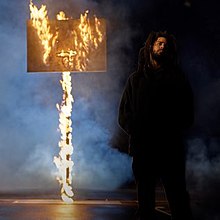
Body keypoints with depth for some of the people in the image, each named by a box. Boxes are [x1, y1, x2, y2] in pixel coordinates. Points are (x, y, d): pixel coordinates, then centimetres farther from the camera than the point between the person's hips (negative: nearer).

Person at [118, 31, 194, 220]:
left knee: (179, 201, -2)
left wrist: (173, 134, -10)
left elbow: (187, 115, 5)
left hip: (171, 149, -1)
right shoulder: (136, 79, 14)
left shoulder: (178, 79, 9)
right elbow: (124, 114, 9)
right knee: (145, 201, 9)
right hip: (142, 149, 2)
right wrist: (138, 132, -8)